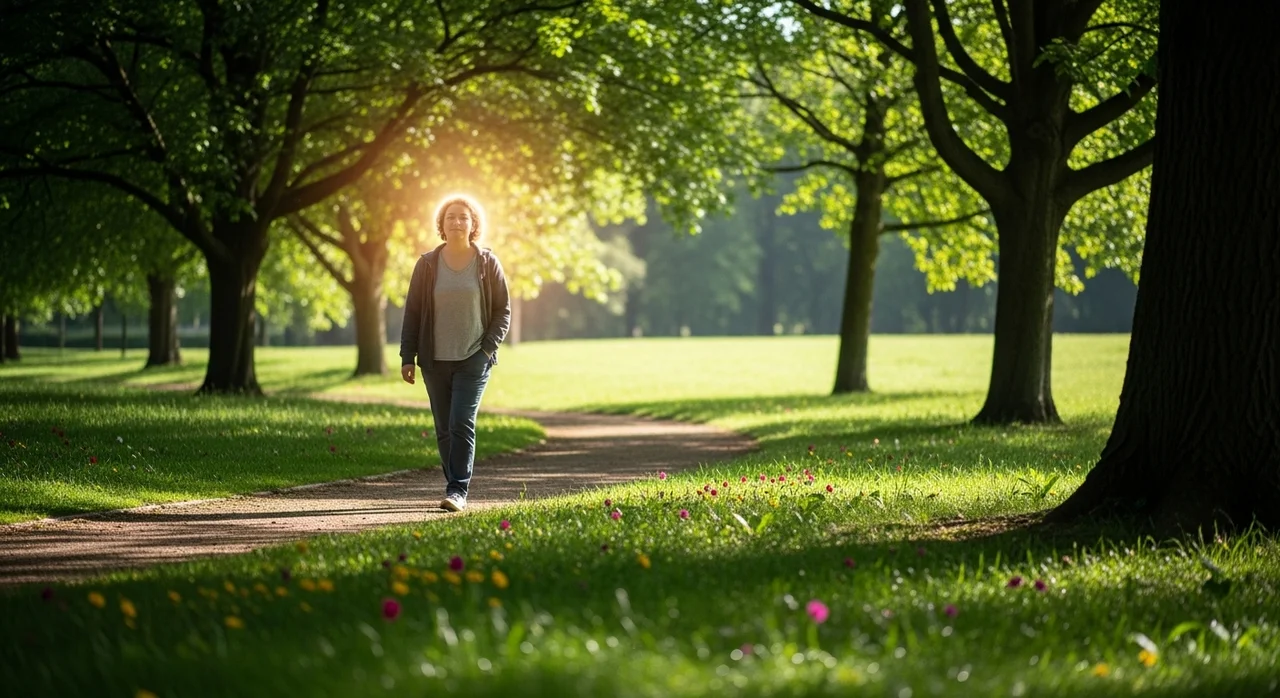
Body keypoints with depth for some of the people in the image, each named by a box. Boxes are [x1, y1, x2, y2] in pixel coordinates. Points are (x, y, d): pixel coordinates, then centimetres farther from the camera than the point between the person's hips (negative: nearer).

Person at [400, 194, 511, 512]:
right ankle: (456, 486, 16)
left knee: (461, 424, -14)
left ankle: (458, 491, -13)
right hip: (435, 361, 2)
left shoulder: (487, 263, 1)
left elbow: (503, 310, 6)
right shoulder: (427, 265, 4)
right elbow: (412, 312, 6)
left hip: (473, 360, -2)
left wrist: (488, 348, -6)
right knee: (444, 430, 6)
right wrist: (407, 357, 1)